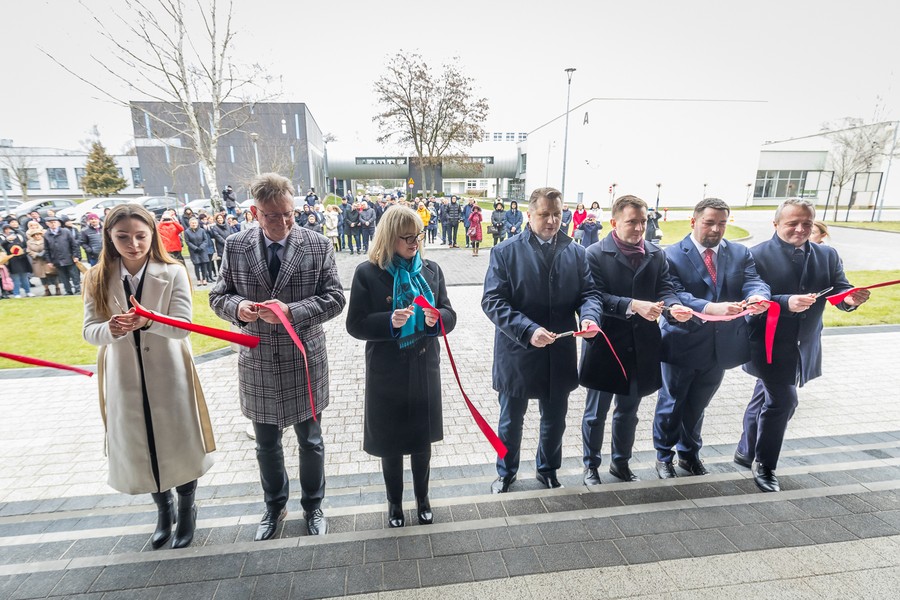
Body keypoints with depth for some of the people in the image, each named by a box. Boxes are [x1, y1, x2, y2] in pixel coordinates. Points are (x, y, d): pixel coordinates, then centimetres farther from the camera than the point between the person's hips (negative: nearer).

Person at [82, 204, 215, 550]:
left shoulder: (173, 273, -11)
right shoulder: (98, 278, -2)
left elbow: (183, 326, -16)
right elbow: (89, 331, -5)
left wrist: (148, 320, -35)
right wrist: (110, 329, -28)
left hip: (169, 375, -3)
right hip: (124, 378, 3)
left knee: (180, 445, 10)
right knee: (138, 450, 16)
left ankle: (186, 511, 36)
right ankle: (163, 510, 43)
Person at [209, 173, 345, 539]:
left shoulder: (318, 246, -8)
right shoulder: (235, 247, -3)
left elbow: (334, 298, -9)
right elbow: (218, 296, 5)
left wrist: (292, 311, -24)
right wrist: (237, 306, -18)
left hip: (304, 363, -1)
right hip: (257, 364, 2)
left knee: (310, 442, 16)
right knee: (266, 445, 21)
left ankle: (312, 505, 42)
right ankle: (275, 506, 47)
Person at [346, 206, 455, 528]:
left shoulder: (431, 270, 0)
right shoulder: (368, 273, -10)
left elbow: (450, 316, 2)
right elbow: (355, 324, -10)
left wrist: (437, 318, -21)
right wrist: (390, 321, -27)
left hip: (425, 370, 3)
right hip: (387, 374, -2)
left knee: (422, 440, 18)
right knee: (390, 443, 16)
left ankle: (422, 497, 44)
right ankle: (394, 502, 42)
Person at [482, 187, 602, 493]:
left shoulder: (576, 252, 3)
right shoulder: (505, 251, -9)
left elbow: (589, 293, 4)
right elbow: (492, 301, -14)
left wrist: (589, 316, -20)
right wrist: (528, 330, -26)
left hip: (560, 353, 3)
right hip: (517, 353, -3)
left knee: (555, 419, 21)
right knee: (511, 419, 16)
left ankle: (548, 469, 47)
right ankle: (506, 473, 41)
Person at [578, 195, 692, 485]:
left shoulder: (656, 255, 7)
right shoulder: (596, 254, -10)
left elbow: (665, 288, 1)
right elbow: (596, 297, -19)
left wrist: (673, 305, -21)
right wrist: (633, 305, -29)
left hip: (641, 348, 5)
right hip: (606, 346, -5)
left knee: (628, 411, 21)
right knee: (596, 412, 12)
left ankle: (621, 462, 41)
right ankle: (591, 465, 32)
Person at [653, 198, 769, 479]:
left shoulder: (741, 253, 4)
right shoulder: (672, 255, -12)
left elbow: (754, 282, -10)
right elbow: (675, 296, -23)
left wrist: (758, 297, -34)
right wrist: (711, 308, -38)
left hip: (721, 346, 4)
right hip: (682, 345, -4)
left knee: (697, 405, 22)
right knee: (671, 404, 13)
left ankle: (690, 453, 44)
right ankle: (664, 457, 33)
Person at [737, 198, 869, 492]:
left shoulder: (828, 255, 6)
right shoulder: (757, 255, -11)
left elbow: (840, 291, 0)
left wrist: (851, 299, -21)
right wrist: (786, 303, -32)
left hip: (804, 347, 6)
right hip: (769, 345, -6)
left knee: (766, 398, 17)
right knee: (783, 399, -11)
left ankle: (746, 452, 34)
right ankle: (764, 464, 8)